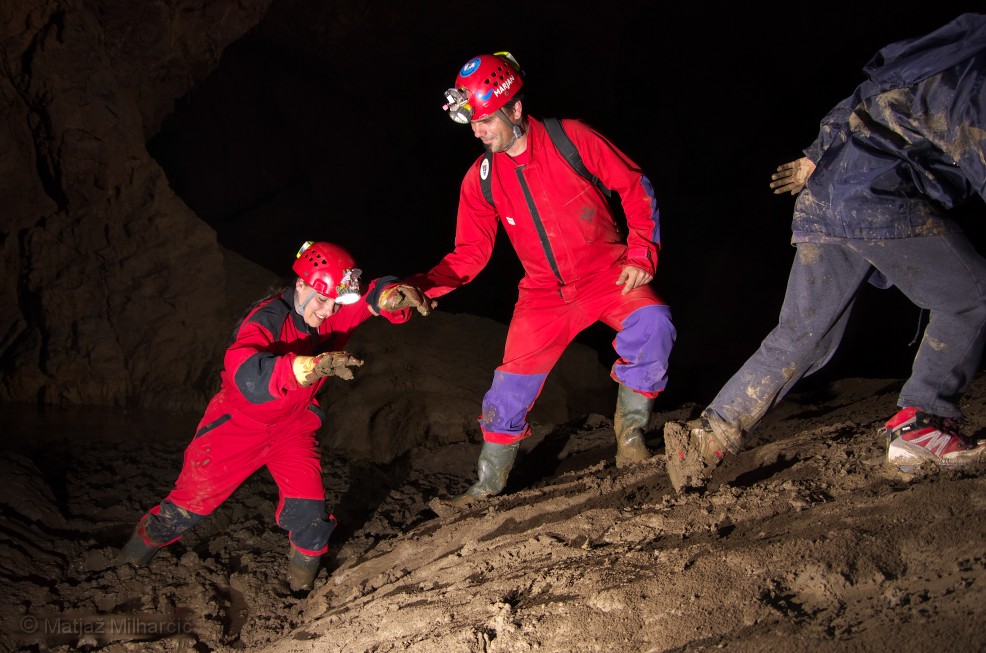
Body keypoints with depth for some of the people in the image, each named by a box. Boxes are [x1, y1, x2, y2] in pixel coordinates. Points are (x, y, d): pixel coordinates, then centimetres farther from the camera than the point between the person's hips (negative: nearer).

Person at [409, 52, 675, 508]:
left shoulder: (571, 138, -14)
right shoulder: (480, 180, -5)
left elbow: (635, 187, -5)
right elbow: (470, 252, -2)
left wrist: (640, 255, -11)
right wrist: (424, 286, -19)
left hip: (608, 272, -2)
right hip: (546, 290, 3)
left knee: (651, 323, -30)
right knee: (513, 381, -3)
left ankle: (630, 436, -9)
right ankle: (489, 482, 20)